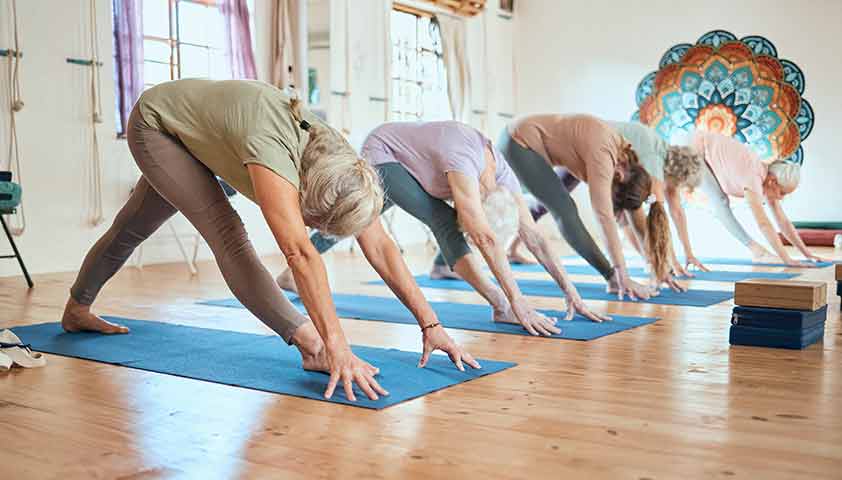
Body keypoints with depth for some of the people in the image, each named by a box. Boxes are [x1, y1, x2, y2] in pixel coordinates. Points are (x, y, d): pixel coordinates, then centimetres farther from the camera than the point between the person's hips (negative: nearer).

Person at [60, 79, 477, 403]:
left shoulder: (336, 157, -24)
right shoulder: (271, 150, -45)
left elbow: (382, 247, -23)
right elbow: (300, 253, -54)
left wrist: (430, 324, -25)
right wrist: (336, 346, -59)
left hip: (193, 133, 7)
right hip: (155, 123, -7)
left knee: (132, 227, 23)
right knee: (227, 233, -25)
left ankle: (76, 311, 45)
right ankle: (312, 348, -29)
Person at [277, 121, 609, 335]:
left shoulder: (502, 174, -18)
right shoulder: (462, 163, -41)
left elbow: (533, 236, -17)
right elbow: (486, 239, -46)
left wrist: (571, 291, -20)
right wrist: (518, 304, -48)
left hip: (403, 162, 8)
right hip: (380, 151, -8)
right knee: (442, 222, -25)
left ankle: (291, 274, 37)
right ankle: (500, 305, -27)